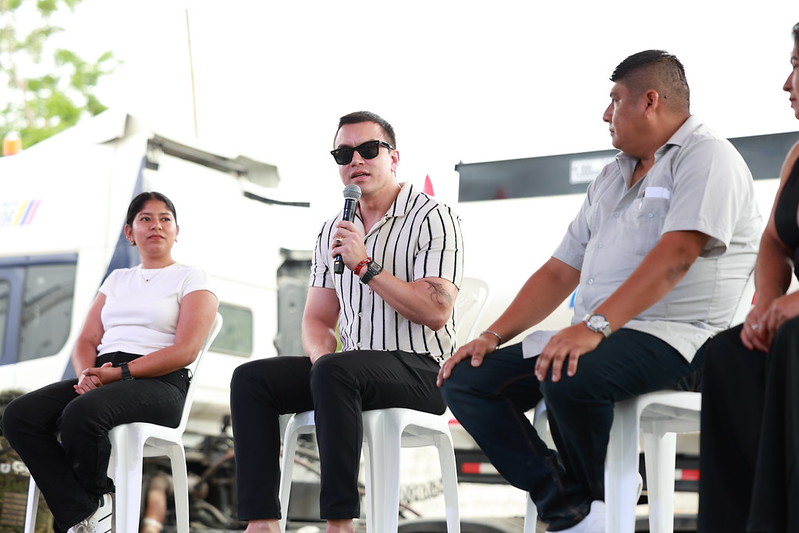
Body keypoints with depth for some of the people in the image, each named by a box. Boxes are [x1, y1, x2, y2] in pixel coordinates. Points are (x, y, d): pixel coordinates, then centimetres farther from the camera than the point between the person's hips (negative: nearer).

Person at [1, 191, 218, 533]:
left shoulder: (192, 279, 9)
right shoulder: (117, 279, 26)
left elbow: (186, 350, -6)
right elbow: (86, 341, 18)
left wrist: (121, 373, -16)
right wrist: (86, 373, -7)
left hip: (157, 385, -6)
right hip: (102, 376, 6)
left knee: (81, 413, -37)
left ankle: (97, 497, -7)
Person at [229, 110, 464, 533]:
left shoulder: (432, 218, -4)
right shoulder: (332, 232, 18)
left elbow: (436, 312, -16)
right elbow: (317, 318, 19)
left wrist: (365, 266, -17)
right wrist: (321, 355, -5)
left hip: (419, 370, -7)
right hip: (352, 366, 7)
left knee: (334, 372, -36)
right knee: (251, 378, -12)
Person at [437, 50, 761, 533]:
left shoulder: (706, 157, -4)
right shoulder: (613, 177, 23)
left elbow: (675, 257, -21)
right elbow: (560, 272, 21)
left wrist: (595, 326, -31)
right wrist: (495, 335, 8)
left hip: (672, 338, -9)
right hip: (594, 336, 9)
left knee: (570, 378, -37)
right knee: (467, 380, -3)